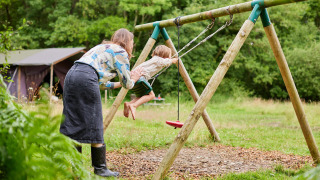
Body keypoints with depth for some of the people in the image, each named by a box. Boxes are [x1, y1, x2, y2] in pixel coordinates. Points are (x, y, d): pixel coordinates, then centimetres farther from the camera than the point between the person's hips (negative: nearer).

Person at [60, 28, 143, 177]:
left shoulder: (102, 48, 32)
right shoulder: (120, 52, 8)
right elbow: (127, 84, 11)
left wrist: (118, 84, 41)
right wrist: (134, 79, 32)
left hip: (71, 74, 8)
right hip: (86, 78, -8)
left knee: (74, 123, 9)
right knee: (94, 125, -1)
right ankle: (100, 169, 8)